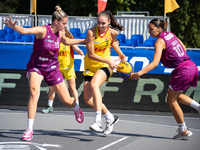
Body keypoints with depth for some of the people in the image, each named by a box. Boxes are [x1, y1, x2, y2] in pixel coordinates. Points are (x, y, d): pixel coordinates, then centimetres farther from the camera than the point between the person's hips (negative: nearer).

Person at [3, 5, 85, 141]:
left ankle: (76, 107, 47)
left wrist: (84, 40, 28)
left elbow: (66, 41, 24)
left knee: (67, 101, 6)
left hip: (52, 68, 4)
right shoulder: (42, 30, -20)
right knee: (34, 93, -32)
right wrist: (14, 27, -58)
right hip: (36, 67, -4)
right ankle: (29, 130, -26)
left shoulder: (60, 33, -1)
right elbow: (24, 31, -37)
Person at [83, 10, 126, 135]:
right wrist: (108, 61, -22)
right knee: (88, 100, -3)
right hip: (90, 65, 2)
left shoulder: (113, 33, -8)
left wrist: (121, 54, 24)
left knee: (94, 84, -34)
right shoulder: (91, 32, -16)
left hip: (104, 66, -2)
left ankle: (98, 121, -43)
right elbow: (90, 54, -16)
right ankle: (110, 118, 21)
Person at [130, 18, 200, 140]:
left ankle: (184, 131, 12)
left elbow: (155, 63, -24)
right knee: (177, 96, 26)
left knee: (171, 101, 6)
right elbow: (184, 48, 21)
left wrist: (140, 73, -31)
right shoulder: (171, 35, 11)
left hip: (183, 70, -9)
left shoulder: (160, 42, -14)